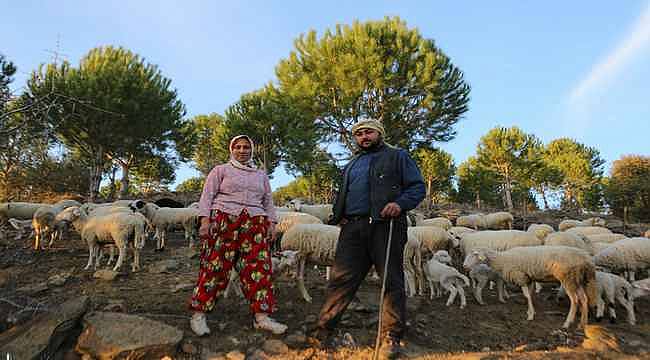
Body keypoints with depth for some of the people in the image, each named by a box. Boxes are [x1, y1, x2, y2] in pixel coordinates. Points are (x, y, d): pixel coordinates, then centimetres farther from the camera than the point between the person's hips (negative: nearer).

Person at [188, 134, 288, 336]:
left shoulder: (261, 175, 21)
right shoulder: (220, 170, 11)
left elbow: (268, 202, 21)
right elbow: (207, 196, 3)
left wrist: (272, 224, 10)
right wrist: (205, 220, -9)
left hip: (254, 225, 3)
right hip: (223, 221, -3)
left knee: (259, 268, -3)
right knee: (215, 267, -4)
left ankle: (261, 316, 3)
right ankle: (199, 314, 9)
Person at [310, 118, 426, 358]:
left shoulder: (397, 157, 13)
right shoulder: (351, 165, 28)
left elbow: (417, 187, 4)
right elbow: (342, 195, 31)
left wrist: (400, 204, -15)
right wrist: (337, 216, 11)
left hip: (386, 225, -4)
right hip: (353, 227, 4)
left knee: (392, 281, 0)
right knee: (341, 279, 0)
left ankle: (391, 337, 10)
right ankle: (323, 329, 9)